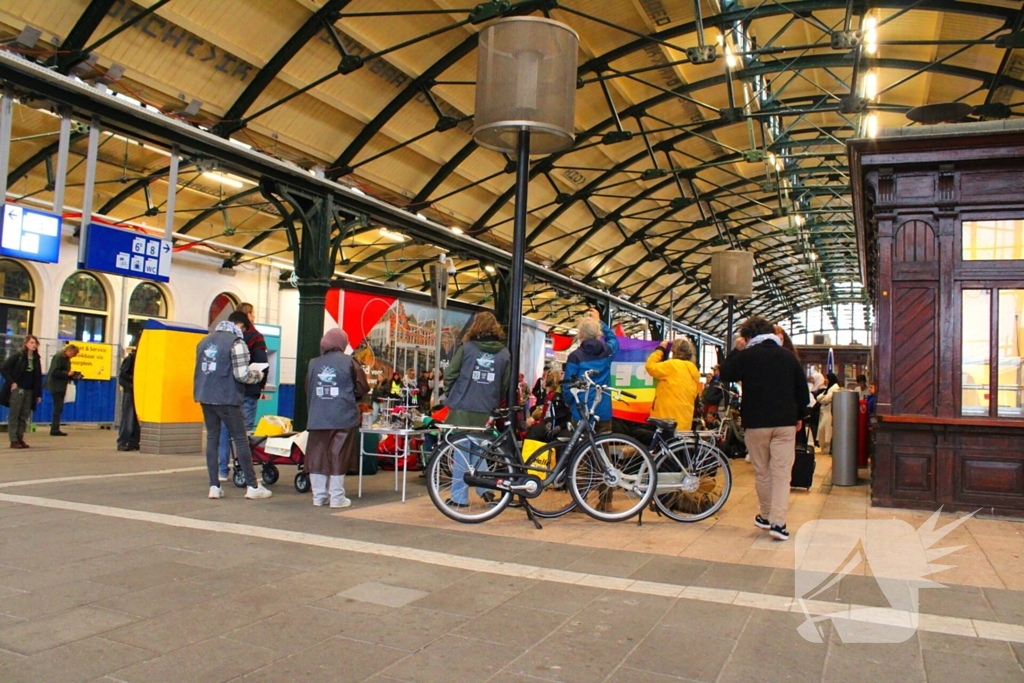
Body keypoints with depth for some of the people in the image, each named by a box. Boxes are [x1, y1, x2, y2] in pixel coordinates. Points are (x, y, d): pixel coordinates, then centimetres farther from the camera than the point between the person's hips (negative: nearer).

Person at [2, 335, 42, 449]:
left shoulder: (36, 359, 10)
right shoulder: (17, 356, -5)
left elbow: (38, 377, 11)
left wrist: (39, 394, 8)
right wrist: (11, 382, -12)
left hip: (30, 391, 5)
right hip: (18, 389, -5)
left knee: (25, 416, 7)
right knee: (14, 415, -1)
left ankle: (20, 438, 14)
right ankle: (13, 440, 1)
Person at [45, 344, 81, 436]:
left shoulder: (66, 359, 14)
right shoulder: (58, 357, -13)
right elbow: (54, 372, -20)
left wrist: (73, 376, 2)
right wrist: (67, 374, -22)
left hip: (61, 387, 9)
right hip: (56, 386, -9)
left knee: (59, 408, 10)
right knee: (58, 408, -9)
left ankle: (55, 429, 14)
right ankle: (55, 429, -8)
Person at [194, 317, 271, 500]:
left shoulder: (205, 340, 13)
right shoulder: (236, 342, -11)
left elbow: (200, 369, 19)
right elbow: (241, 375, -16)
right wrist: (258, 375, 1)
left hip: (205, 396, 7)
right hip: (226, 398, -7)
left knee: (212, 439, 10)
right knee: (241, 440, 0)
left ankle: (214, 486, 9)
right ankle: (253, 486, 3)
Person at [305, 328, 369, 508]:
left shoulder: (314, 363, 4)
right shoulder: (349, 362, -5)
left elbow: (307, 391, 9)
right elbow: (362, 388, -4)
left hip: (317, 418, 3)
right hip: (343, 417, -3)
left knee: (317, 456, 9)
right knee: (338, 456, 3)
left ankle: (319, 496, 15)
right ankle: (337, 497, 7)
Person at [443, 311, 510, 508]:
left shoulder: (467, 348, -4)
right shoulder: (504, 353, 3)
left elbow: (449, 374, -3)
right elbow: (506, 385, 5)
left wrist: (454, 394, 13)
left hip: (463, 408, -2)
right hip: (486, 411, 3)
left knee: (462, 451, 4)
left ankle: (459, 497, 9)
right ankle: (485, 486, 11)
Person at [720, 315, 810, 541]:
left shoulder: (746, 356, -5)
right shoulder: (788, 356, 6)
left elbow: (726, 374, 7)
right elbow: (803, 390, 10)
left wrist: (736, 350, 13)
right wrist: (799, 416, 21)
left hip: (756, 423, -1)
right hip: (785, 423, 2)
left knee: (762, 472, 12)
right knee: (782, 472, -1)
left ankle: (766, 516, 21)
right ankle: (778, 522, -8)